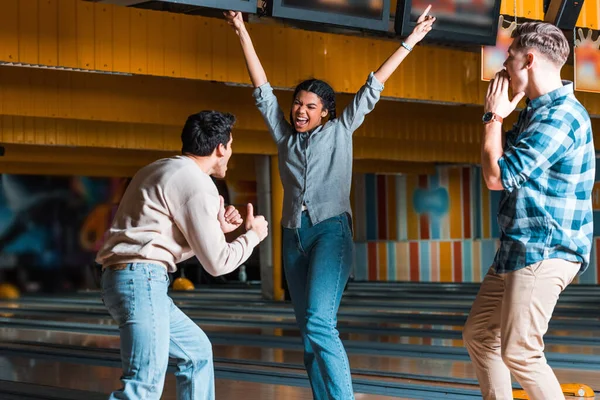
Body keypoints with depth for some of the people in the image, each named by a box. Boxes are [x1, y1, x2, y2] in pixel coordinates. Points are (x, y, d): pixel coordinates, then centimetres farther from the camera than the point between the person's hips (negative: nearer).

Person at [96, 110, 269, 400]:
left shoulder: (162, 172, 20)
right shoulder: (197, 184, -8)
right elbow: (217, 263, -6)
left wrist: (215, 229, 18)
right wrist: (253, 235, 10)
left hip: (125, 278, 10)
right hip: (140, 280, -10)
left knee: (197, 351, 22)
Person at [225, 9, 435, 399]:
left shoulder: (339, 131, 8)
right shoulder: (285, 136, 16)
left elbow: (372, 89, 8)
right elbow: (263, 91, 15)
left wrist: (411, 40, 9)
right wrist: (242, 33, 14)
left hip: (331, 231, -5)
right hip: (294, 238, 5)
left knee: (319, 323, -21)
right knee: (310, 334, 3)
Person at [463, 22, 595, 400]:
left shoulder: (560, 116, -19)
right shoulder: (537, 112, 15)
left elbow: (498, 177, -18)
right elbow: (501, 162, 24)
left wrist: (495, 117, -6)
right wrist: (498, 117, 13)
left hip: (544, 253, -11)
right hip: (519, 249, 11)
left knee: (519, 353, -13)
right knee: (479, 334, 13)